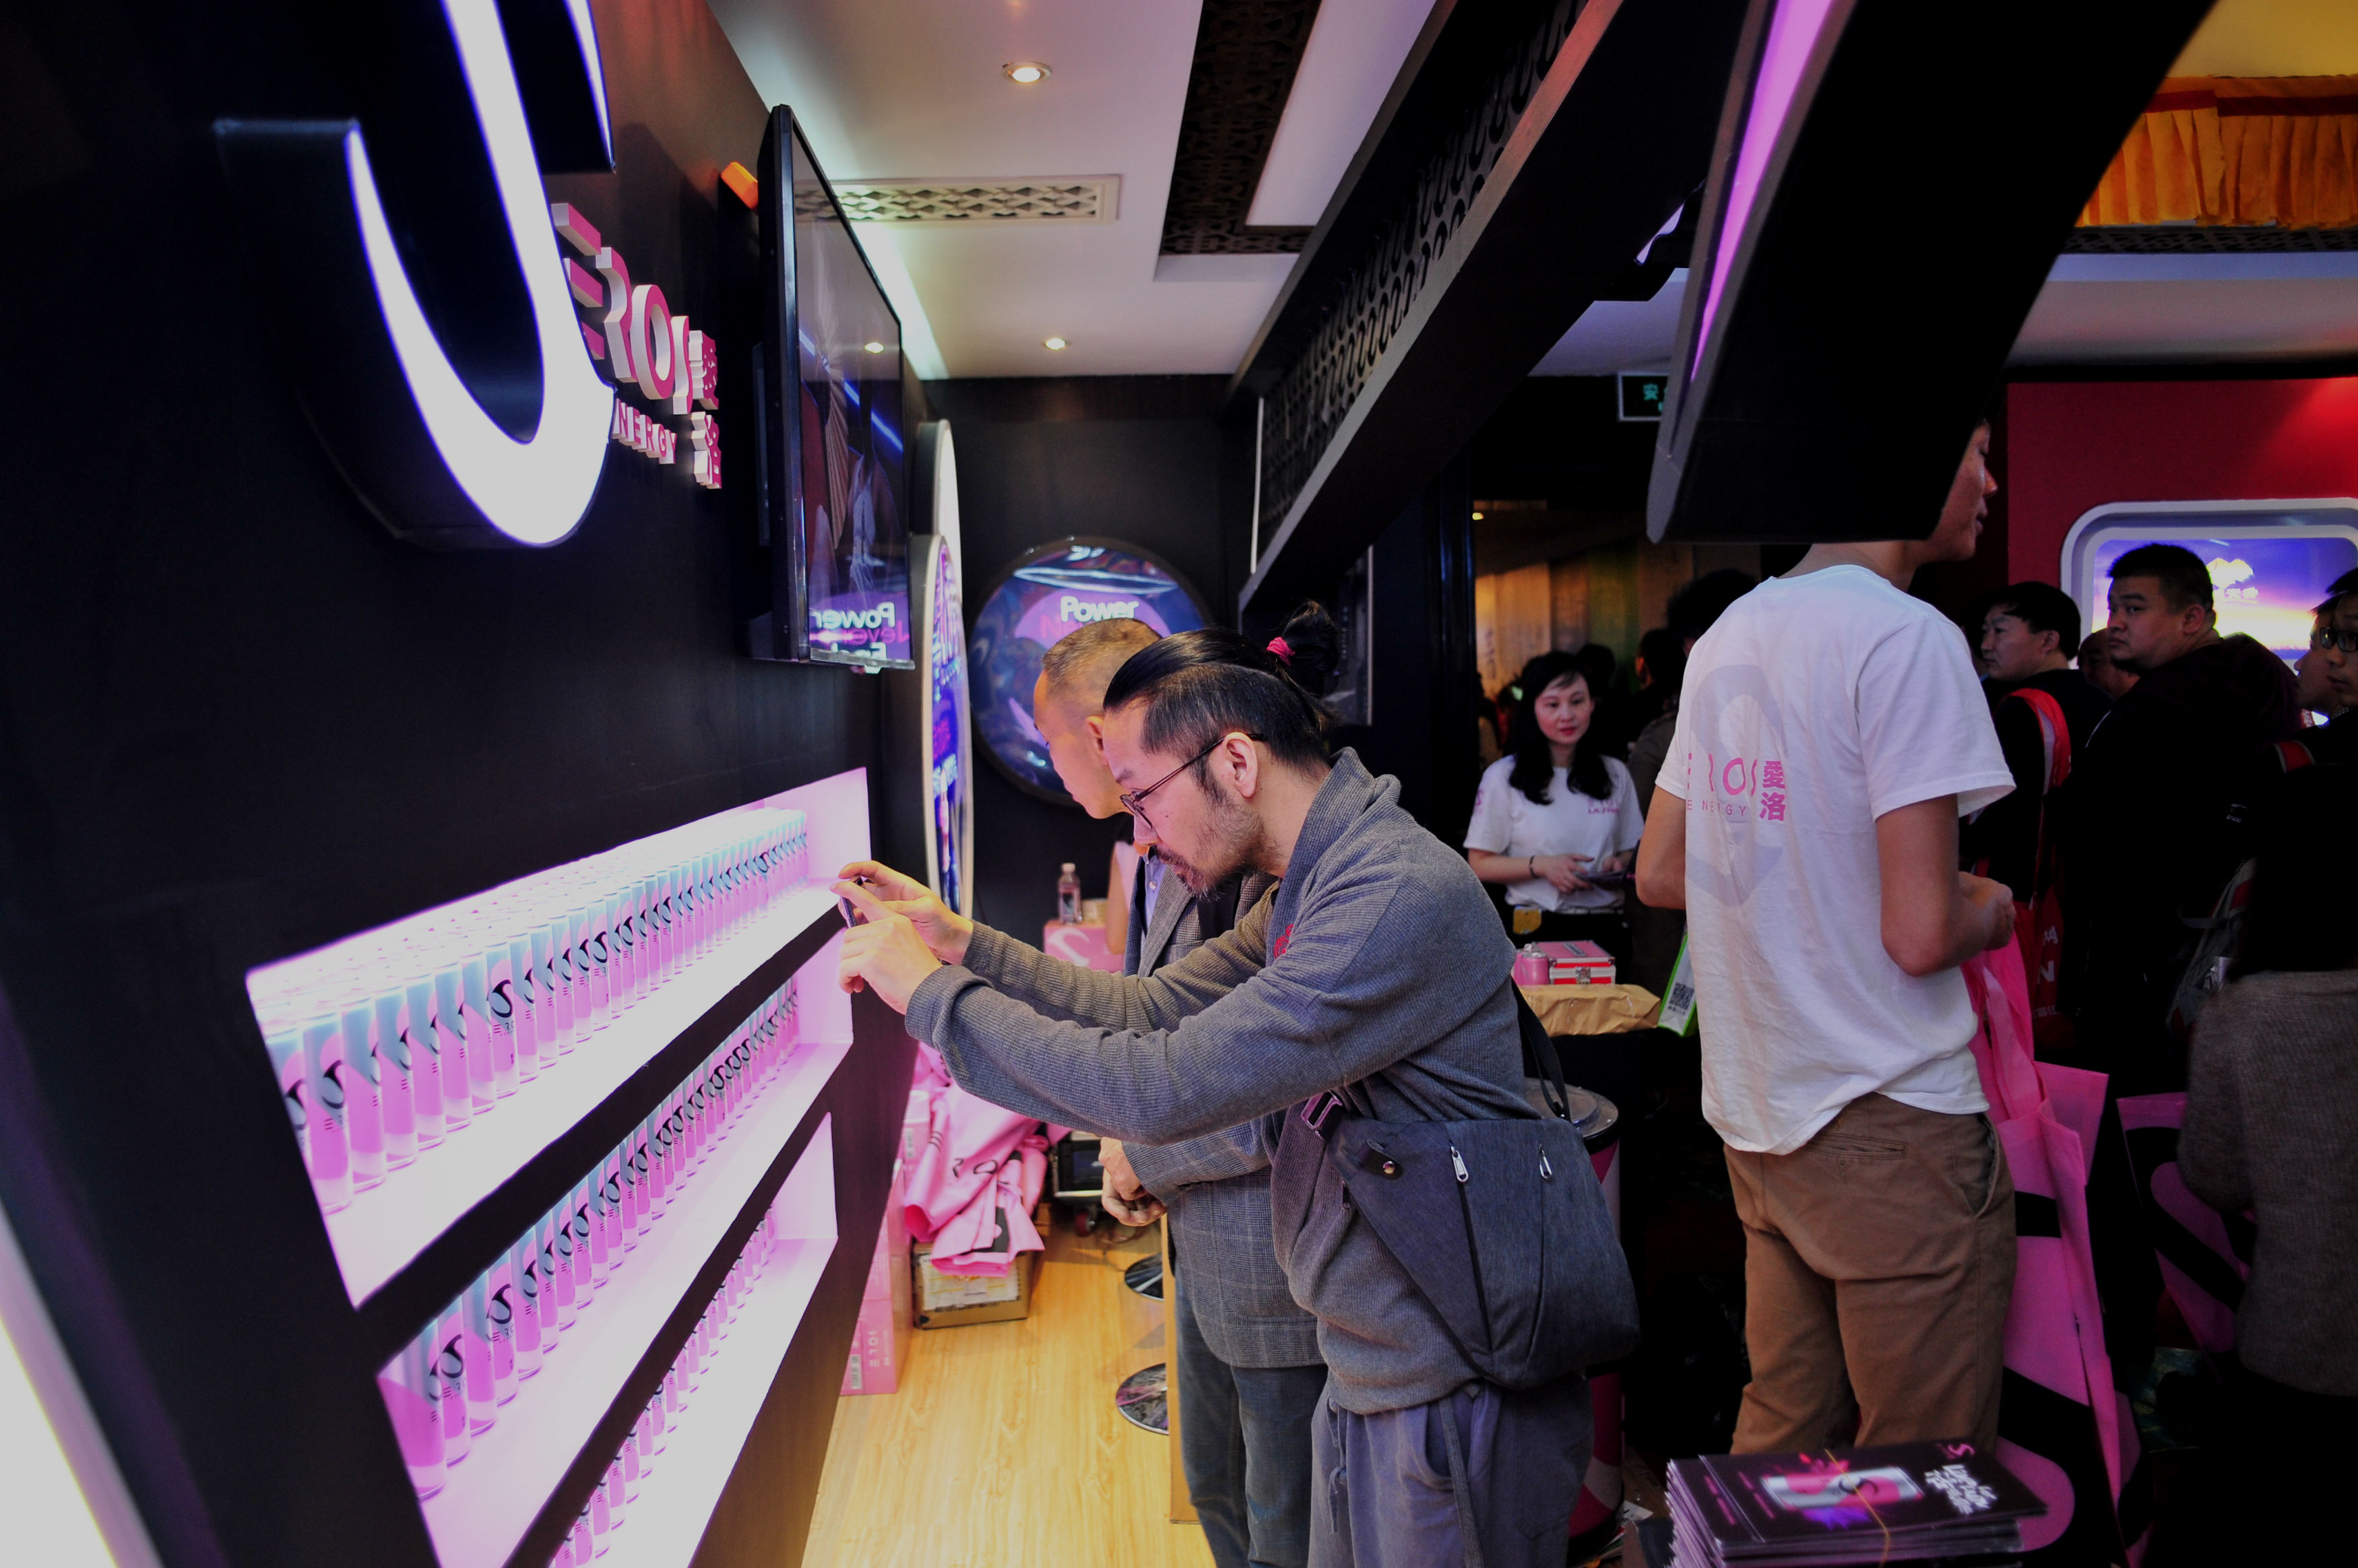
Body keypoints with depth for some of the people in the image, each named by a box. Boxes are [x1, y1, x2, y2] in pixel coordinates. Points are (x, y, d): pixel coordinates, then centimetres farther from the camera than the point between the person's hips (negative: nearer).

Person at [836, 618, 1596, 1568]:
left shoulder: (1401, 900, -28)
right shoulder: (1314, 887, 6)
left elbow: (1164, 1088, -30)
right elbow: (1152, 1010, 10)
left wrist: (932, 994, -20)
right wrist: (961, 944, 3)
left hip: (1454, 1403, -9)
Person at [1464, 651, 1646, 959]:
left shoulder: (1616, 774, 11)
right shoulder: (1503, 777, -1)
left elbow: (1632, 851, 18)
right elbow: (1480, 865, -2)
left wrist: (1618, 865, -4)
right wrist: (1541, 865, -14)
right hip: (1536, 931, -3)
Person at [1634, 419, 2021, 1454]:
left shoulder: (1728, 637, 10)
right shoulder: (1907, 637, -15)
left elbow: (1659, 875, 15)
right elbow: (1920, 934, -19)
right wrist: (1991, 910, 2)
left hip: (1757, 1121, 8)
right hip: (1891, 1128, -8)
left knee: (1777, 1443, 21)